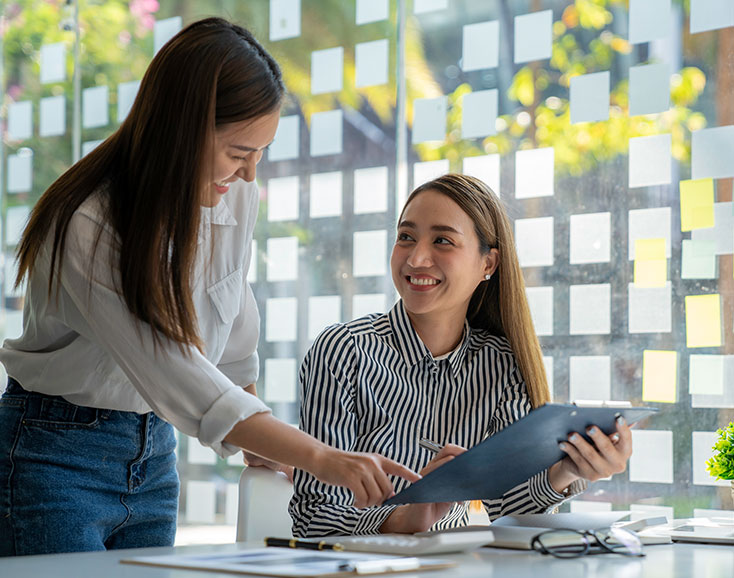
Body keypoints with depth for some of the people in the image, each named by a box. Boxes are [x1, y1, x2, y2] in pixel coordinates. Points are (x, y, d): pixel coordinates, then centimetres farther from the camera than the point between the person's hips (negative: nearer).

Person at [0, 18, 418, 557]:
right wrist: (320, 458, -40)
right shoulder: (87, 228, -26)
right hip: (55, 454, -6)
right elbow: (173, 374, -34)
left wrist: (264, 445, 10)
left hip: (153, 454, 6)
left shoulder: (237, 199, -4)